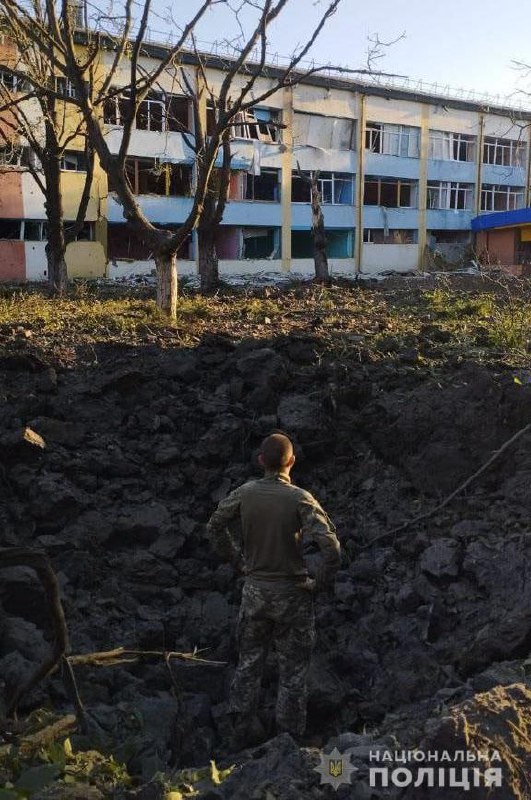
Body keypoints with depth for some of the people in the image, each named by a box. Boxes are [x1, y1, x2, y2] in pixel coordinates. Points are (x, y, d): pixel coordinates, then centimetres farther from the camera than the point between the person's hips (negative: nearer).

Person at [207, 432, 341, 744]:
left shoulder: (245, 493, -7)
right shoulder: (301, 499, -18)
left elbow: (215, 526, 7)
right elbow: (332, 547, -24)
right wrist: (319, 581, -9)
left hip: (254, 590, 4)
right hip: (292, 594, -3)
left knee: (249, 661, 21)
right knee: (293, 671, 12)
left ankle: (242, 727, 32)